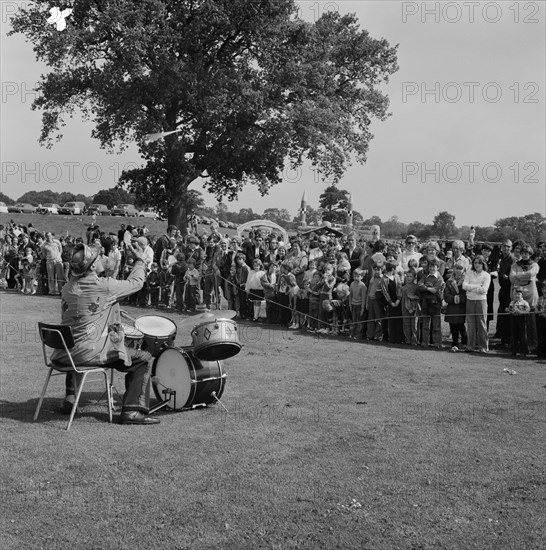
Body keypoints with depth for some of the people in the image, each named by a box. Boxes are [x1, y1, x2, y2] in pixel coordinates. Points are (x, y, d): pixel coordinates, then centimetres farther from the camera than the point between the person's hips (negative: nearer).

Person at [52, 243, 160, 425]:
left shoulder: (68, 287, 8)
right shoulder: (104, 286, -13)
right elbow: (136, 282, 0)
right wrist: (139, 261, 18)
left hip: (65, 354, 7)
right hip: (90, 353, -7)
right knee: (143, 359, 1)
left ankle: (69, 399, 40)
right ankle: (131, 411, -2)